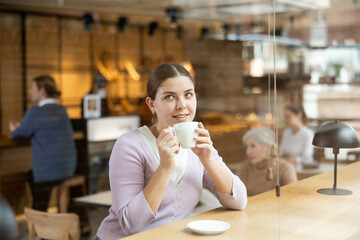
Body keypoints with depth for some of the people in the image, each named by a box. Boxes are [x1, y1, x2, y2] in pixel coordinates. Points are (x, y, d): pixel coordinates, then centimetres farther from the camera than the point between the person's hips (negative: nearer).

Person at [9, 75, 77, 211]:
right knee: (31, 176, 31)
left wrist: (13, 129, 20)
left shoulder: (35, 112, -15)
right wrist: (19, 127, 26)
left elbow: (17, 136, -5)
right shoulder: (62, 110, 9)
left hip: (49, 173, -8)